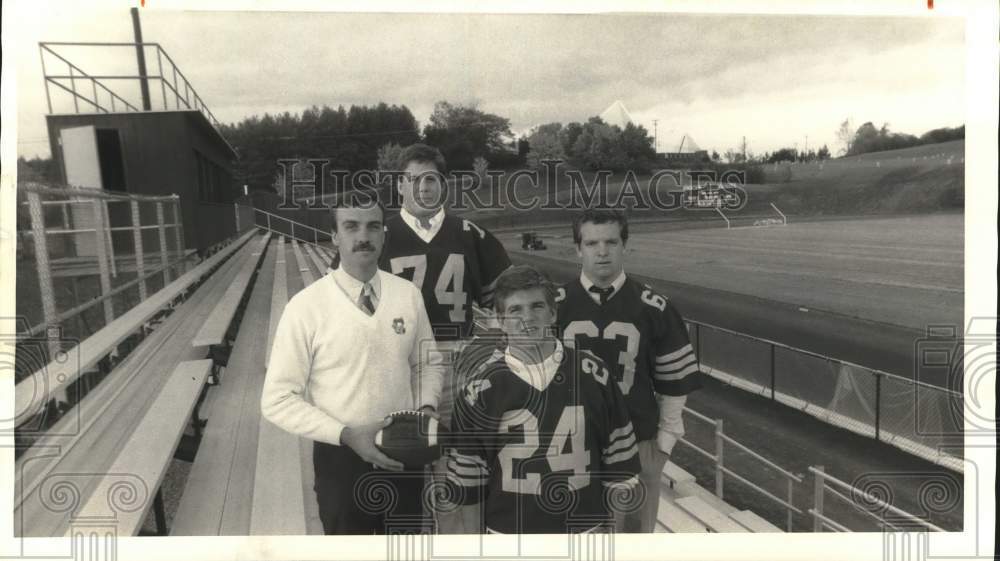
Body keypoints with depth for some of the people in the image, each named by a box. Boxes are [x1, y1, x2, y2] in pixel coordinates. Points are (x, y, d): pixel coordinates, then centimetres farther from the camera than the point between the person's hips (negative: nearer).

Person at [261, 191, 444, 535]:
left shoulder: (408, 294, -5)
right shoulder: (306, 307, -15)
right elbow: (277, 401, -13)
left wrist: (427, 407, -10)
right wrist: (346, 434, -21)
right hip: (342, 458, -3)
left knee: (408, 537, 23)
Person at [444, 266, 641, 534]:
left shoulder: (593, 374, -7)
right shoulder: (480, 386, -10)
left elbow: (619, 465, 1)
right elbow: (466, 480, -3)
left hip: (584, 529, 1)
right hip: (508, 530, -1)